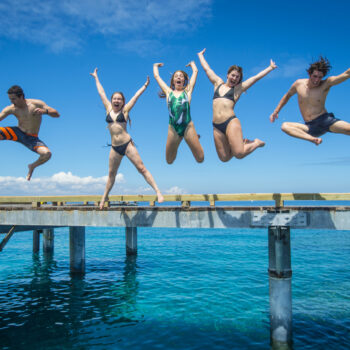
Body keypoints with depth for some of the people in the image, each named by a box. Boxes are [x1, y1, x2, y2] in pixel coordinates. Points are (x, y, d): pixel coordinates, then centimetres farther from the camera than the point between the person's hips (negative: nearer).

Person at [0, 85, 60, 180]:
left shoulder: (37, 104, -12)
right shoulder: (11, 109, -6)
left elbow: (57, 114, -16)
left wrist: (45, 111, -36)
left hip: (32, 139, -2)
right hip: (18, 133, 2)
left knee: (47, 154, -29)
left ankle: (32, 166, 3)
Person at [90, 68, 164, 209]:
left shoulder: (125, 110, 3)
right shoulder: (108, 109, 10)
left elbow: (136, 95, 7)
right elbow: (101, 93, 20)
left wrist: (145, 85, 8)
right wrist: (96, 78, 29)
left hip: (127, 144, -3)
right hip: (115, 147, 3)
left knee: (141, 168, -6)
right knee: (111, 173, 12)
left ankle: (157, 191, -9)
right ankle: (104, 196, 24)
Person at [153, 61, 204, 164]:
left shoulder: (187, 91, 13)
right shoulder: (169, 92, 16)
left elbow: (195, 71, 20)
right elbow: (157, 76, 25)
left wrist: (192, 63, 39)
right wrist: (155, 66, 41)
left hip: (188, 126, -1)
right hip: (172, 128, 2)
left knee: (200, 159, -3)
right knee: (169, 161, 6)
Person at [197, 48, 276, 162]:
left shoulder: (238, 88, 10)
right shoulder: (218, 83, 19)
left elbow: (256, 77, 13)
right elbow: (206, 68, 29)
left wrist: (271, 67, 15)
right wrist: (200, 55, 38)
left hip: (231, 122, -3)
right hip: (216, 127, 4)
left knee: (239, 154, -17)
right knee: (224, 158, 1)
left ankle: (256, 143, 15)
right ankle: (242, 143, 29)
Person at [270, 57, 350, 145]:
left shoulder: (326, 84, -3)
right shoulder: (299, 84, 4)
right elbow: (287, 96, 22)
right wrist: (276, 111, 21)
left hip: (326, 120, -2)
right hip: (310, 127, 2)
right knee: (285, 126, -25)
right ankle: (313, 139, -42)